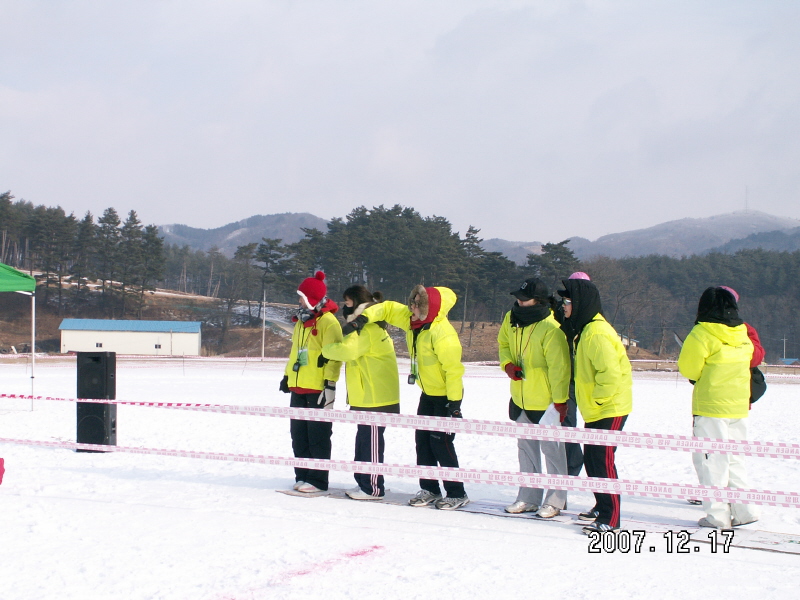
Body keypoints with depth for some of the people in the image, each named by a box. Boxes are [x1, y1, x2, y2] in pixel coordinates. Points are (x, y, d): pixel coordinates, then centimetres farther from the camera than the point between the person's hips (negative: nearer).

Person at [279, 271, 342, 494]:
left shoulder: (328, 321, -9)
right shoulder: (301, 321, 18)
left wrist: (330, 383, -18)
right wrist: (287, 375, 23)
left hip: (318, 389, -8)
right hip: (298, 387, 8)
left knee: (317, 436, -3)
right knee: (298, 434, 10)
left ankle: (318, 480, 2)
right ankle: (302, 476, 18)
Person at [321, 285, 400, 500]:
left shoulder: (367, 328, -16)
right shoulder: (370, 326, 18)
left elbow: (346, 349, -29)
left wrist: (326, 350, -13)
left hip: (375, 399, -11)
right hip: (366, 397, 11)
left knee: (370, 442, -6)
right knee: (364, 441, 15)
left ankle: (372, 488, -1)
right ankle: (364, 483, 21)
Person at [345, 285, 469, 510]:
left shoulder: (442, 333, -28)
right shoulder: (413, 321, -3)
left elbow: (454, 369, -26)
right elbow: (388, 309, 7)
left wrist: (454, 403, -24)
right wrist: (363, 318, -9)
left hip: (445, 396, -9)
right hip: (428, 393, 9)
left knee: (440, 443, -8)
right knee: (422, 440, 9)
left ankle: (457, 494, 2)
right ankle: (429, 489, 19)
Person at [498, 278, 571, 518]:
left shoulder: (551, 329, -22)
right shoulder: (511, 319, 0)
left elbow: (559, 367, -20)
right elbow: (504, 343, 17)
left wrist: (560, 402, -18)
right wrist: (508, 364, -3)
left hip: (546, 401, -7)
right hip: (520, 399, 7)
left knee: (551, 449, 3)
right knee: (526, 449, 14)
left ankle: (555, 500, 15)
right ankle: (529, 497, 24)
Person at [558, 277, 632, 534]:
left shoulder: (596, 333, -21)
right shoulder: (585, 329, 11)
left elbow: (610, 373, -28)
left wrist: (597, 398, -16)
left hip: (610, 409, -10)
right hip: (595, 410, 10)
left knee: (602, 460, -8)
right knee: (591, 459, 16)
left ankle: (610, 519, -4)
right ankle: (602, 507, 29)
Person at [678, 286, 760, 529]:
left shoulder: (702, 334, -12)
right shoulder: (743, 335, 6)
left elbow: (688, 368, -7)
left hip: (711, 406, -6)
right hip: (739, 406, 6)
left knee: (711, 459, 0)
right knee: (734, 458, 15)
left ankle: (718, 514, -2)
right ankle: (744, 510, 11)